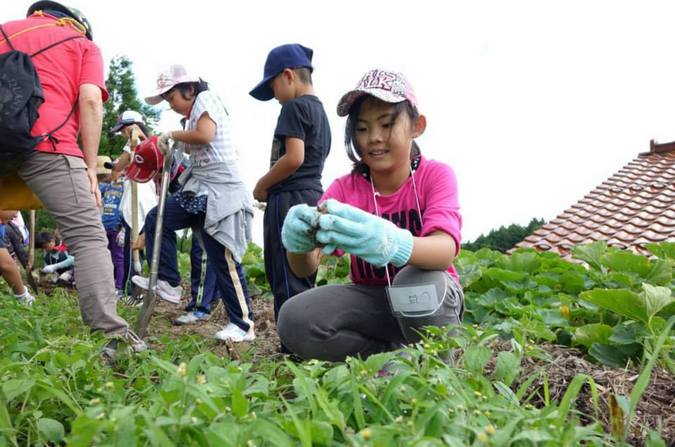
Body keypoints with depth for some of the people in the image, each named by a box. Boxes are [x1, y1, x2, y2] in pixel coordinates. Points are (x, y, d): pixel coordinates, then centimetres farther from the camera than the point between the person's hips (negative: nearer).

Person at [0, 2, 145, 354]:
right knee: (88, 236, -6)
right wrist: (91, 167, 2)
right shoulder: (84, 44, 19)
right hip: (47, 141, -4)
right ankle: (111, 334, -17)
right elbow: (90, 101, 3)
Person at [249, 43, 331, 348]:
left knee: (286, 281, -6)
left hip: (289, 200, -10)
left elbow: (293, 158, -19)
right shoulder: (320, 111, 20)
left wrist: (262, 185, -6)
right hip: (313, 197, 10)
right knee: (303, 279, 13)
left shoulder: (294, 107, -8)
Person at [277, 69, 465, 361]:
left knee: (419, 282, -38)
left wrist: (394, 244, -55)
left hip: (431, 298, -2)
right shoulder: (344, 188, -5)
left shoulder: (435, 176, -12)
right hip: (371, 300, 3)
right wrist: (299, 242, -44)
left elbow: (446, 249, -33)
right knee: (294, 320, -24)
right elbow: (306, 268, -18)